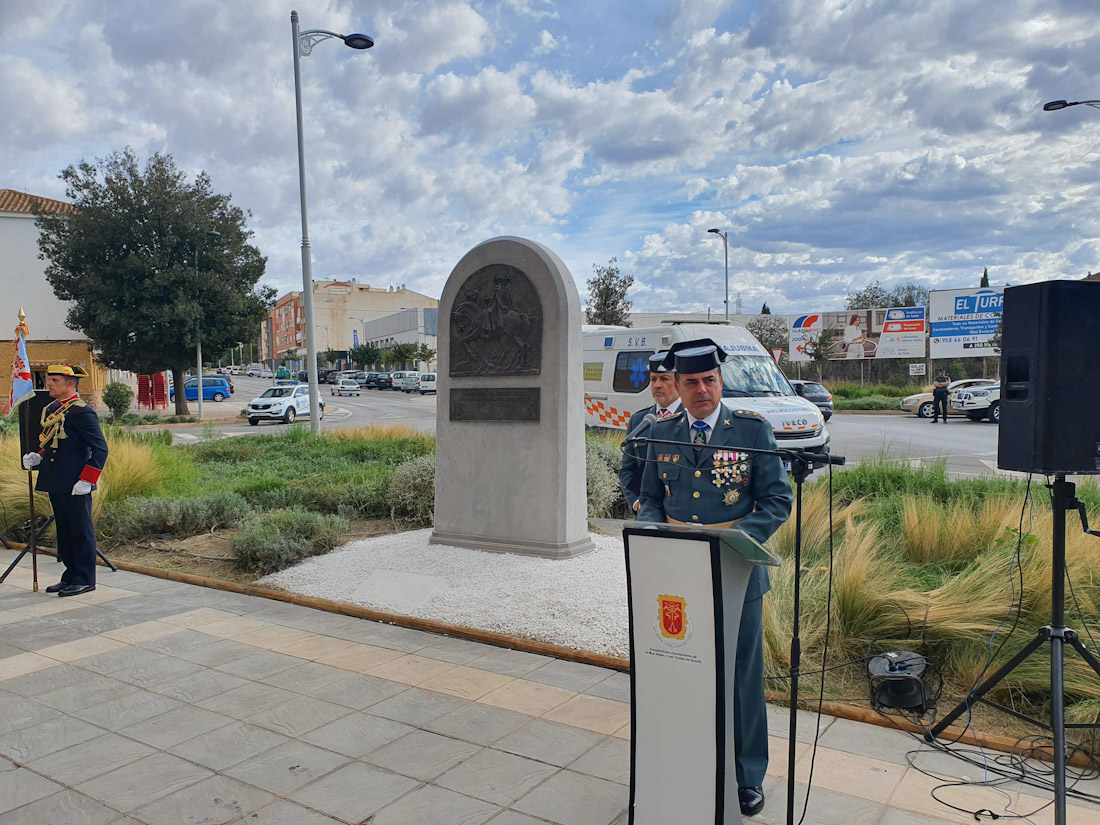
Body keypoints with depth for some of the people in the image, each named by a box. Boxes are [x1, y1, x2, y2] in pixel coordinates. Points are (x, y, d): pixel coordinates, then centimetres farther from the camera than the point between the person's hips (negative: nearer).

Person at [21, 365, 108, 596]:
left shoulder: (82, 412, -14)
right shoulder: (51, 409, 13)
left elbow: (100, 448, -16)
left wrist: (86, 481, -19)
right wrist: (38, 457, 5)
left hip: (74, 486, -9)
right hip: (55, 483, 9)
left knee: (81, 531, 0)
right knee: (64, 531, 15)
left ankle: (84, 580, 9)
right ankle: (71, 576, 26)